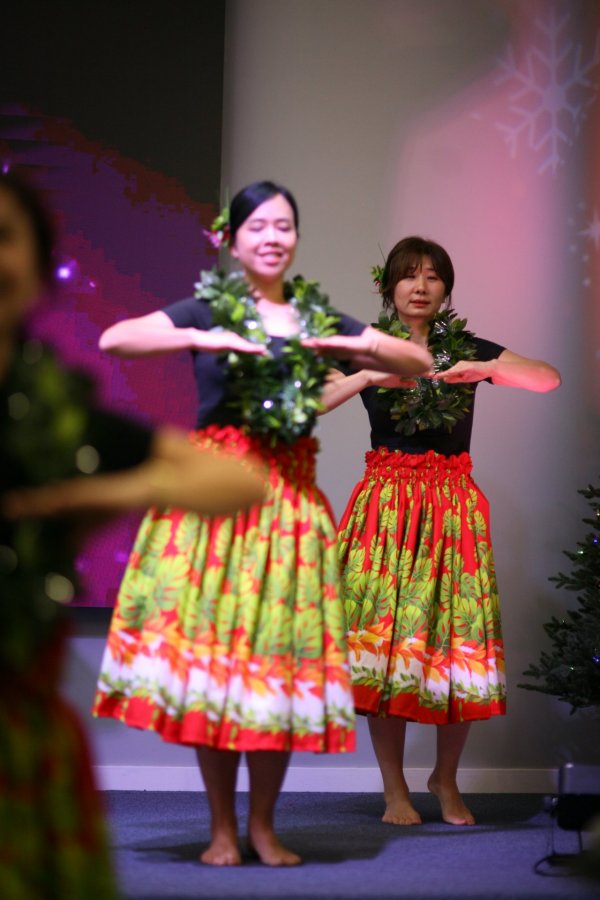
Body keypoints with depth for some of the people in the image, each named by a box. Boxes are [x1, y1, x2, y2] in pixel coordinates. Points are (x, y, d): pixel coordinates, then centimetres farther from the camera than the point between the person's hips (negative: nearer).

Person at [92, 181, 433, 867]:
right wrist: (202, 339, -18)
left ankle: (263, 826, 14)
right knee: (208, 645, -4)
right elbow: (113, 340, -9)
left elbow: (421, 362, 15)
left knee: (282, 652, 1)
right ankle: (221, 828, 7)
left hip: (290, 495, 3)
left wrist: (364, 347, -4)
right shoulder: (208, 309, 3)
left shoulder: (319, 319, 13)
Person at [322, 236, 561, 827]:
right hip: (386, 502, -1)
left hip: (451, 505, 1)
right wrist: (368, 376, -19)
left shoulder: (467, 349, 10)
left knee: (457, 636, -5)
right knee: (383, 635, -7)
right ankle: (394, 788, 3)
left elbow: (550, 379, -2)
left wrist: (488, 368, -18)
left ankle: (445, 779, 13)